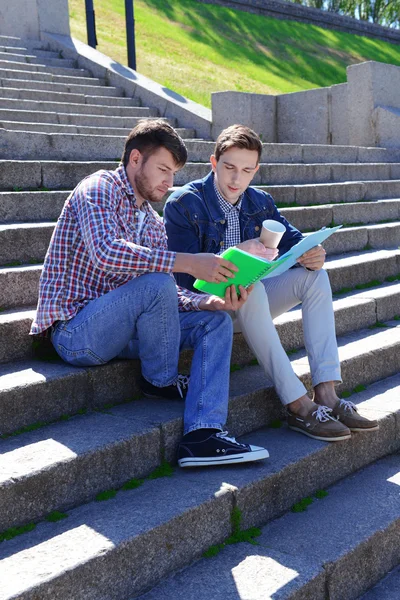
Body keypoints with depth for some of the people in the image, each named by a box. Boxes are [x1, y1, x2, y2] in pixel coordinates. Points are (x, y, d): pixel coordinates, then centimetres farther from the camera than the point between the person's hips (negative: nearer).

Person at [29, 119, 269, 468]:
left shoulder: (153, 222, 17)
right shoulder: (99, 188, -8)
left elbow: (169, 298, 9)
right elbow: (106, 253, -29)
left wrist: (213, 302, -10)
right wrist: (187, 263, -32)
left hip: (118, 330, 9)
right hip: (75, 331, -8)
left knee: (216, 320, -5)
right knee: (156, 283, -31)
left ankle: (203, 434, -23)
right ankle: (161, 382, -5)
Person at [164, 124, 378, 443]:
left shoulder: (261, 202, 8)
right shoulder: (183, 204, -11)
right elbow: (186, 275, -19)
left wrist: (310, 255, -21)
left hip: (248, 304, 6)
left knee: (314, 274, -14)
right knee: (249, 286, -37)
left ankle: (326, 394, -25)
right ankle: (299, 405, -37)